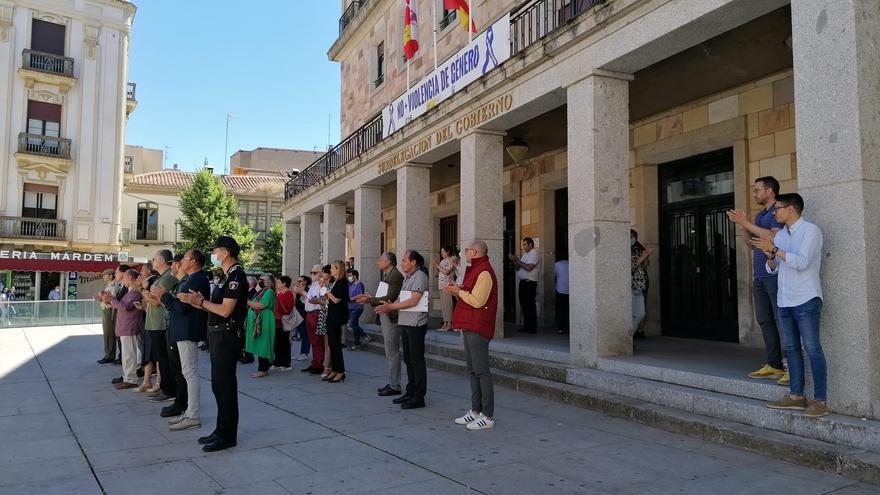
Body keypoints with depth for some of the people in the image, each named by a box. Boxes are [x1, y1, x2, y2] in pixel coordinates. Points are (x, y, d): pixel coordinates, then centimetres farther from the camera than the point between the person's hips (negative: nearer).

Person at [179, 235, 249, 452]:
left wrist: (200, 301, -14)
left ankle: (228, 435, 4)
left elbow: (226, 310, -21)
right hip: (218, 334, 10)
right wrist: (198, 300, 5)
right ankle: (221, 430, 24)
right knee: (219, 384, 14)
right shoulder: (227, 275, 16)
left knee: (224, 385, -4)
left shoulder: (236, 275, -15)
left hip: (228, 336, -10)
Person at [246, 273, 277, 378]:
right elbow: (254, 306, 24)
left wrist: (247, 302, -12)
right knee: (259, 346, 10)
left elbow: (260, 305, -20)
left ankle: (262, 370, -4)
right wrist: (249, 305, 6)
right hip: (257, 322, 9)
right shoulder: (260, 291, 19)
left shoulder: (269, 292, -10)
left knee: (262, 346, -7)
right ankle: (263, 369, 15)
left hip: (264, 323, -9)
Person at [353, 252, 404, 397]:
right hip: (386, 318, 10)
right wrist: (371, 298, 8)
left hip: (391, 318, -10)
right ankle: (392, 383, 21)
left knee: (392, 353, -5)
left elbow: (390, 298, -21)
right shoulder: (389, 275, 16)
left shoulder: (395, 276, -15)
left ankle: (394, 386, 1)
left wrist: (370, 300, -18)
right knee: (391, 353, 14)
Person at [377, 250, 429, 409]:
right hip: (405, 323, 10)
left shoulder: (420, 276, -12)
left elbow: (413, 301, -19)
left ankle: (419, 397, 2)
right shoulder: (407, 277, 18)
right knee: (408, 359, 15)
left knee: (417, 360, -4)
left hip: (416, 324, -9)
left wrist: (391, 306, -17)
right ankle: (410, 393, 26)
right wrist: (389, 307, -1)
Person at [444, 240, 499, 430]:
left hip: (477, 328, -11)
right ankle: (476, 411, 23)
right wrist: (457, 290, 6)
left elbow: (477, 300, -22)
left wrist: (459, 291, -10)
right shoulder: (475, 270, 18)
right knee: (472, 370, 14)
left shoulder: (484, 272, -15)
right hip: (469, 327, 11)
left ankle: (488, 416, -1)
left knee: (481, 372, -7)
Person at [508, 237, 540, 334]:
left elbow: (529, 267, -20)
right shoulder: (525, 254, 20)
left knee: (530, 306, -6)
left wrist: (517, 260, -13)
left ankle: (532, 328, -1)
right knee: (524, 305, 11)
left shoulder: (534, 253, -7)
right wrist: (514, 260, 3)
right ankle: (526, 326, 18)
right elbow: (519, 267, 17)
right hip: (523, 282, 9)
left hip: (529, 283, -9)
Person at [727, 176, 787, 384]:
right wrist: (742, 225, 6)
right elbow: (752, 244, 20)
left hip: (775, 274, -9)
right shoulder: (760, 215, 20)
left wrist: (747, 224, -16)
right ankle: (773, 365, 16)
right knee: (764, 320, 10)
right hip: (759, 275, 9)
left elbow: (775, 236, -21)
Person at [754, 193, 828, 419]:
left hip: (806, 301, -7)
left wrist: (774, 249, -18)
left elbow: (802, 262, -19)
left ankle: (820, 401, -2)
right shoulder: (780, 235, 14)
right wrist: (770, 255, -4)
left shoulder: (810, 230, -7)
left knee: (812, 349, -6)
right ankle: (796, 396, 16)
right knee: (791, 349, 10)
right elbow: (773, 269, 15)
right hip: (784, 301, 7)